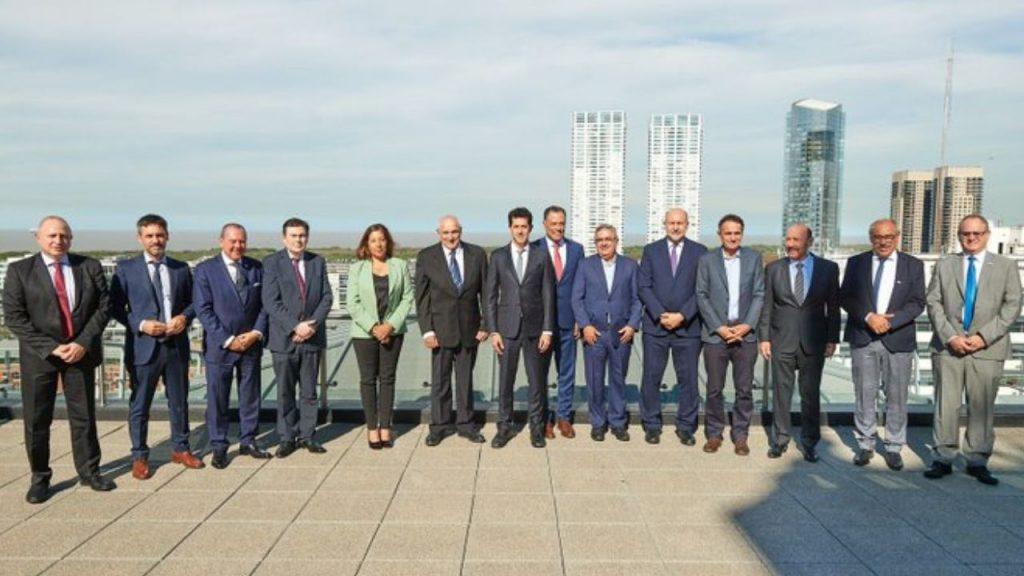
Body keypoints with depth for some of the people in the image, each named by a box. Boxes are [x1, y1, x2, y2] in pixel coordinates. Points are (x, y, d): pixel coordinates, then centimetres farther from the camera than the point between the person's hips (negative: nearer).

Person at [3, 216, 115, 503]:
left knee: (84, 415, 9)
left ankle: (89, 471, 23)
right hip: (38, 355, -1)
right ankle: (40, 478, 21)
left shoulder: (90, 267, 3)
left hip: (81, 351, 1)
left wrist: (83, 343, -12)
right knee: (36, 419, 5)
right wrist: (51, 347, -15)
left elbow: (103, 307, 1)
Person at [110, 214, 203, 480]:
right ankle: (139, 457, 19)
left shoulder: (181, 268, 8)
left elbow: (192, 301, 12)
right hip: (143, 346, -3)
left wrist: (184, 317, -8)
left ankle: (180, 449, 28)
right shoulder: (126, 268, -1)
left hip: (176, 345, 3)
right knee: (139, 405, 6)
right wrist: (141, 324, -15)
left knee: (179, 402, 14)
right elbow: (116, 307, -2)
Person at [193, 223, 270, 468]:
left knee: (250, 395, 11)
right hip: (220, 345, -3)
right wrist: (227, 340, -14)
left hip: (251, 344, 3)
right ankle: (219, 447, 18)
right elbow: (203, 310, -9)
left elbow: (264, 304, 6)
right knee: (217, 399, 5)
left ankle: (248, 441, 25)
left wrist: (256, 333, -9)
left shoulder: (256, 267, 5)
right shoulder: (205, 269, -4)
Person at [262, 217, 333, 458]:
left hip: (312, 336, 3)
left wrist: (312, 324, -11)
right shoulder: (272, 262, -2)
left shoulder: (318, 262, 8)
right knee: (285, 391, 6)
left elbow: (326, 297, 4)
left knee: (309, 391, 9)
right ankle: (287, 438, 17)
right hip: (284, 337, -3)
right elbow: (271, 301, -10)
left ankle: (307, 435, 19)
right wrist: (295, 326, -18)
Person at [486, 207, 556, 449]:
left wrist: (547, 330, -4)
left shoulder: (541, 257, 4)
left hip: (534, 327, 0)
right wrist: (493, 331, -3)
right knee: (506, 379, 5)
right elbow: (490, 296, 3)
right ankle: (504, 426, 18)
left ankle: (536, 426, 20)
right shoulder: (498, 256, 4)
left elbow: (548, 296, 3)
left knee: (537, 380, 6)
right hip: (507, 328, 0)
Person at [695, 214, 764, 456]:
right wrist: (719, 327, -9)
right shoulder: (707, 260, 2)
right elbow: (702, 296, -1)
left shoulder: (754, 258, 6)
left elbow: (759, 295, 4)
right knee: (714, 389, 4)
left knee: (744, 389, 5)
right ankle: (714, 434, 18)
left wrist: (747, 325, -8)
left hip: (745, 333, 1)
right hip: (715, 334, -1)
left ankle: (740, 436, 17)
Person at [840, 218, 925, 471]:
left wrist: (889, 322, -14)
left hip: (898, 339, 0)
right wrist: (869, 317, -13)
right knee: (864, 394, 5)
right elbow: (845, 297, 2)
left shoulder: (913, 265, 5)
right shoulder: (856, 263, 7)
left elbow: (917, 303, 0)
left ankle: (893, 448, 16)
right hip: (862, 338, 0)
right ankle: (865, 445, 17)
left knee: (897, 397, 4)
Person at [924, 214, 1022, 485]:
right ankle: (943, 459, 10)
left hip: (987, 349, 0)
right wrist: (950, 337, -9)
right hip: (948, 347, 1)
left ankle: (977, 461, 14)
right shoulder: (944, 265, 11)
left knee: (982, 407, 3)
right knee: (945, 405, 1)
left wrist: (984, 337, -10)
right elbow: (933, 303, 4)